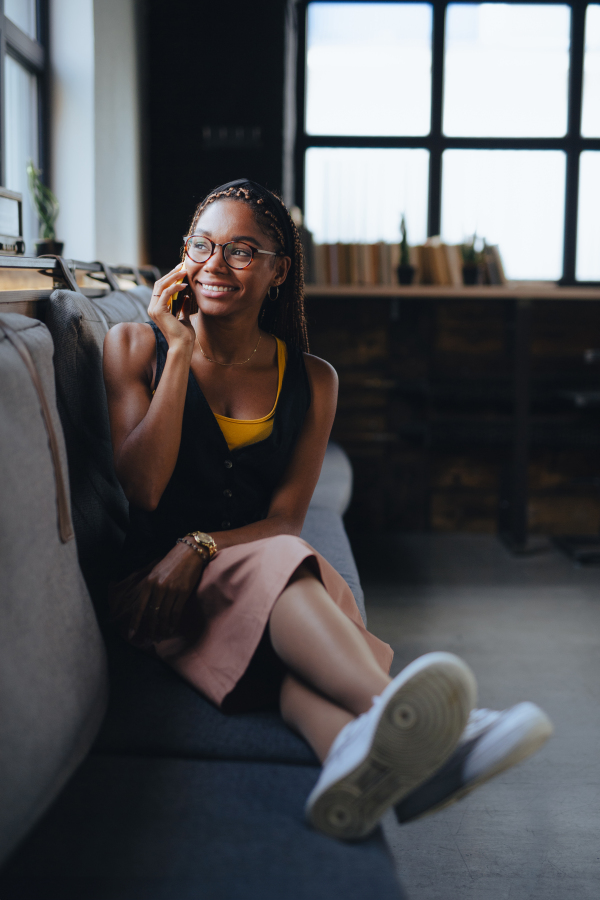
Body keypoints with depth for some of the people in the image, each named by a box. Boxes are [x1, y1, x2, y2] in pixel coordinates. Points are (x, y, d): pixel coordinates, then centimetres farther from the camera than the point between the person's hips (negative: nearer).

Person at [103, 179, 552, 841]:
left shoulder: (311, 380, 9)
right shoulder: (135, 346, 7)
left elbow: (286, 518, 2)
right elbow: (142, 488, -7)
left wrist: (199, 548, -18)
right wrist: (180, 351, -9)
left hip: (272, 580, 2)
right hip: (156, 583, -2)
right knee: (275, 563, -36)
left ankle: (357, 750, -68)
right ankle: (395, 710, -64)